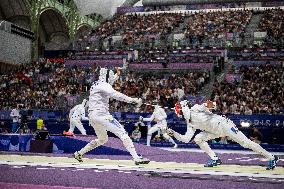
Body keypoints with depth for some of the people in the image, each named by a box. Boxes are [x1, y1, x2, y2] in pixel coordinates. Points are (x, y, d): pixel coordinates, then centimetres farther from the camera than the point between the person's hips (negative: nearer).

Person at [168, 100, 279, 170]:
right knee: (198, 138, -3)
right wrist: (174, 133, 1)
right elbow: (186, 139, 10)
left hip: (223, 124, -8)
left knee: (245, 142, -11)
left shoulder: (194, 109, -4)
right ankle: (215, 159, 0)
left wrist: (207, 105, -44)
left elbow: (205, 107, -21)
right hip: (216, 132, 9)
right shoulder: (190, 124, 15)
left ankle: (271, 158, -4)